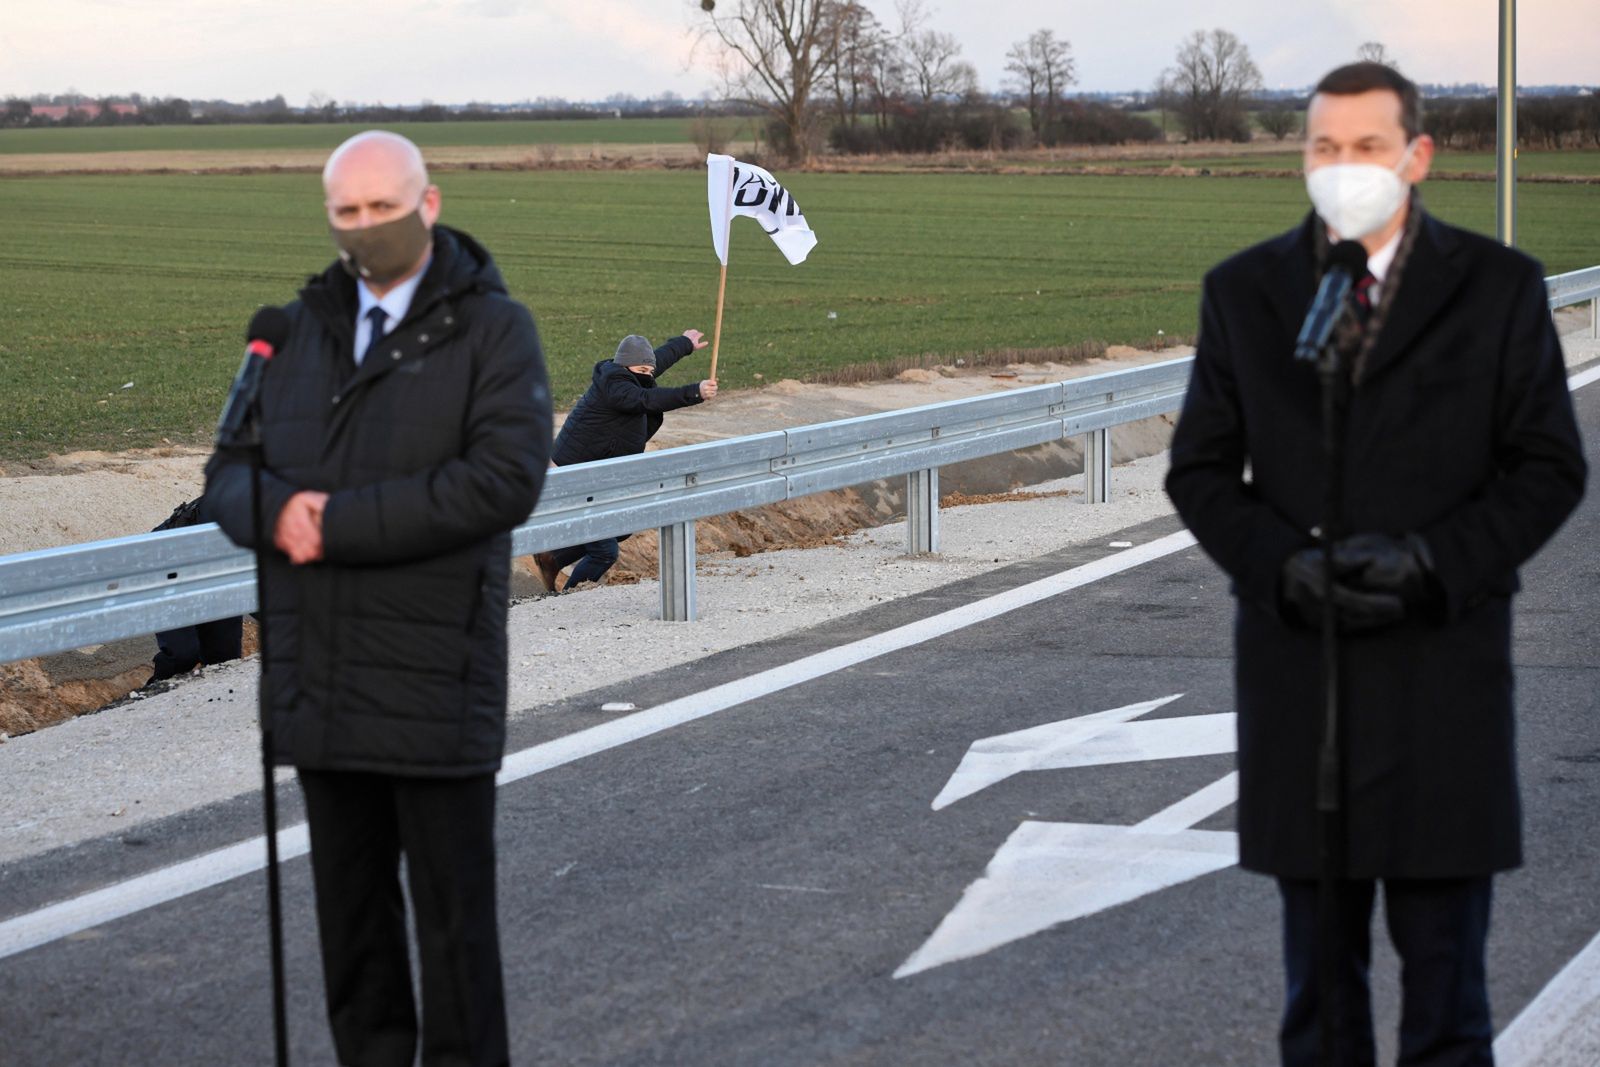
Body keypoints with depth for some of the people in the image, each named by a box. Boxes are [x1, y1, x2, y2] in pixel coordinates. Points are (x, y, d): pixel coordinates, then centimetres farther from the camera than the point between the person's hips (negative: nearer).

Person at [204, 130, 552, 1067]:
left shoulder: (493, 329, -4)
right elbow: (231, 470, 12)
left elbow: (506, 479, -18)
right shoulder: (303, 327, 14)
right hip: (320, 675, 5)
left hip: (434, 682, -5)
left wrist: (339, 522, -18)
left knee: (453, 912, 1)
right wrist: (278, 511, -13)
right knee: (351, 908, 12)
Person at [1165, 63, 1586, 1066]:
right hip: (1298, 658, 2)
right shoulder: (1244, 292, 5)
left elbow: (1550, 466, -1)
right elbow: (1202, 470, 6)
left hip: (1445, 660, -2)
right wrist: (1285, 567, -12)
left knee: (1443, 938, 3)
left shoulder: (1499, 286, -1)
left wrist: (1431, 562, -16)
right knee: (1319, 950, 9)